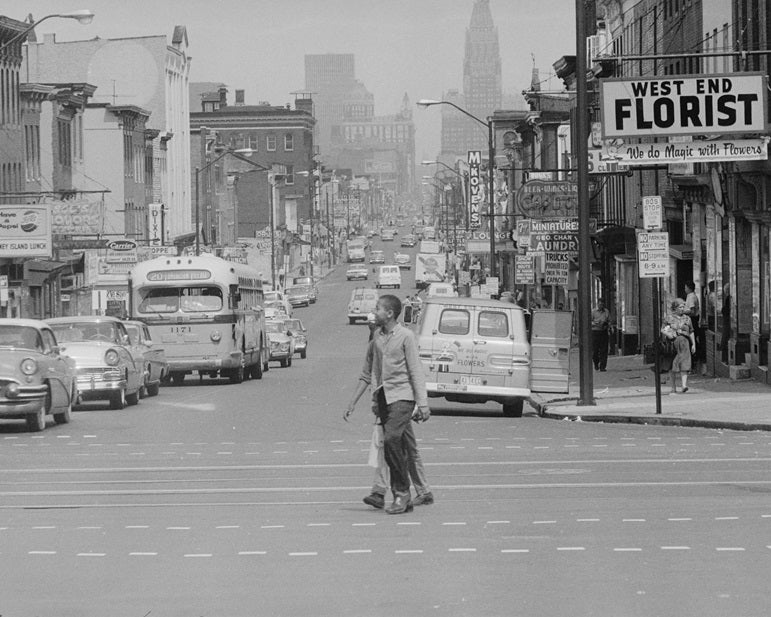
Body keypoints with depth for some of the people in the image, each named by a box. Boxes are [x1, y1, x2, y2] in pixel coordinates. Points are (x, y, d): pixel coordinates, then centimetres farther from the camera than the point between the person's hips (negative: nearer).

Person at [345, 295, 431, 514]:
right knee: (397, 447, 6)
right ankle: (404, 500, 9)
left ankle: (401, 492, -16)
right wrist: (352, 403, 17)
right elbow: (366, 373, 19)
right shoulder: (377, 336, 13)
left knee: (391, 439, -23)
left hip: (402, 396, -6)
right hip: (382, 397, 6)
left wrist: (423, 404, -13)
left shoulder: (405, 336, -5)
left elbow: (416, 372, -7)